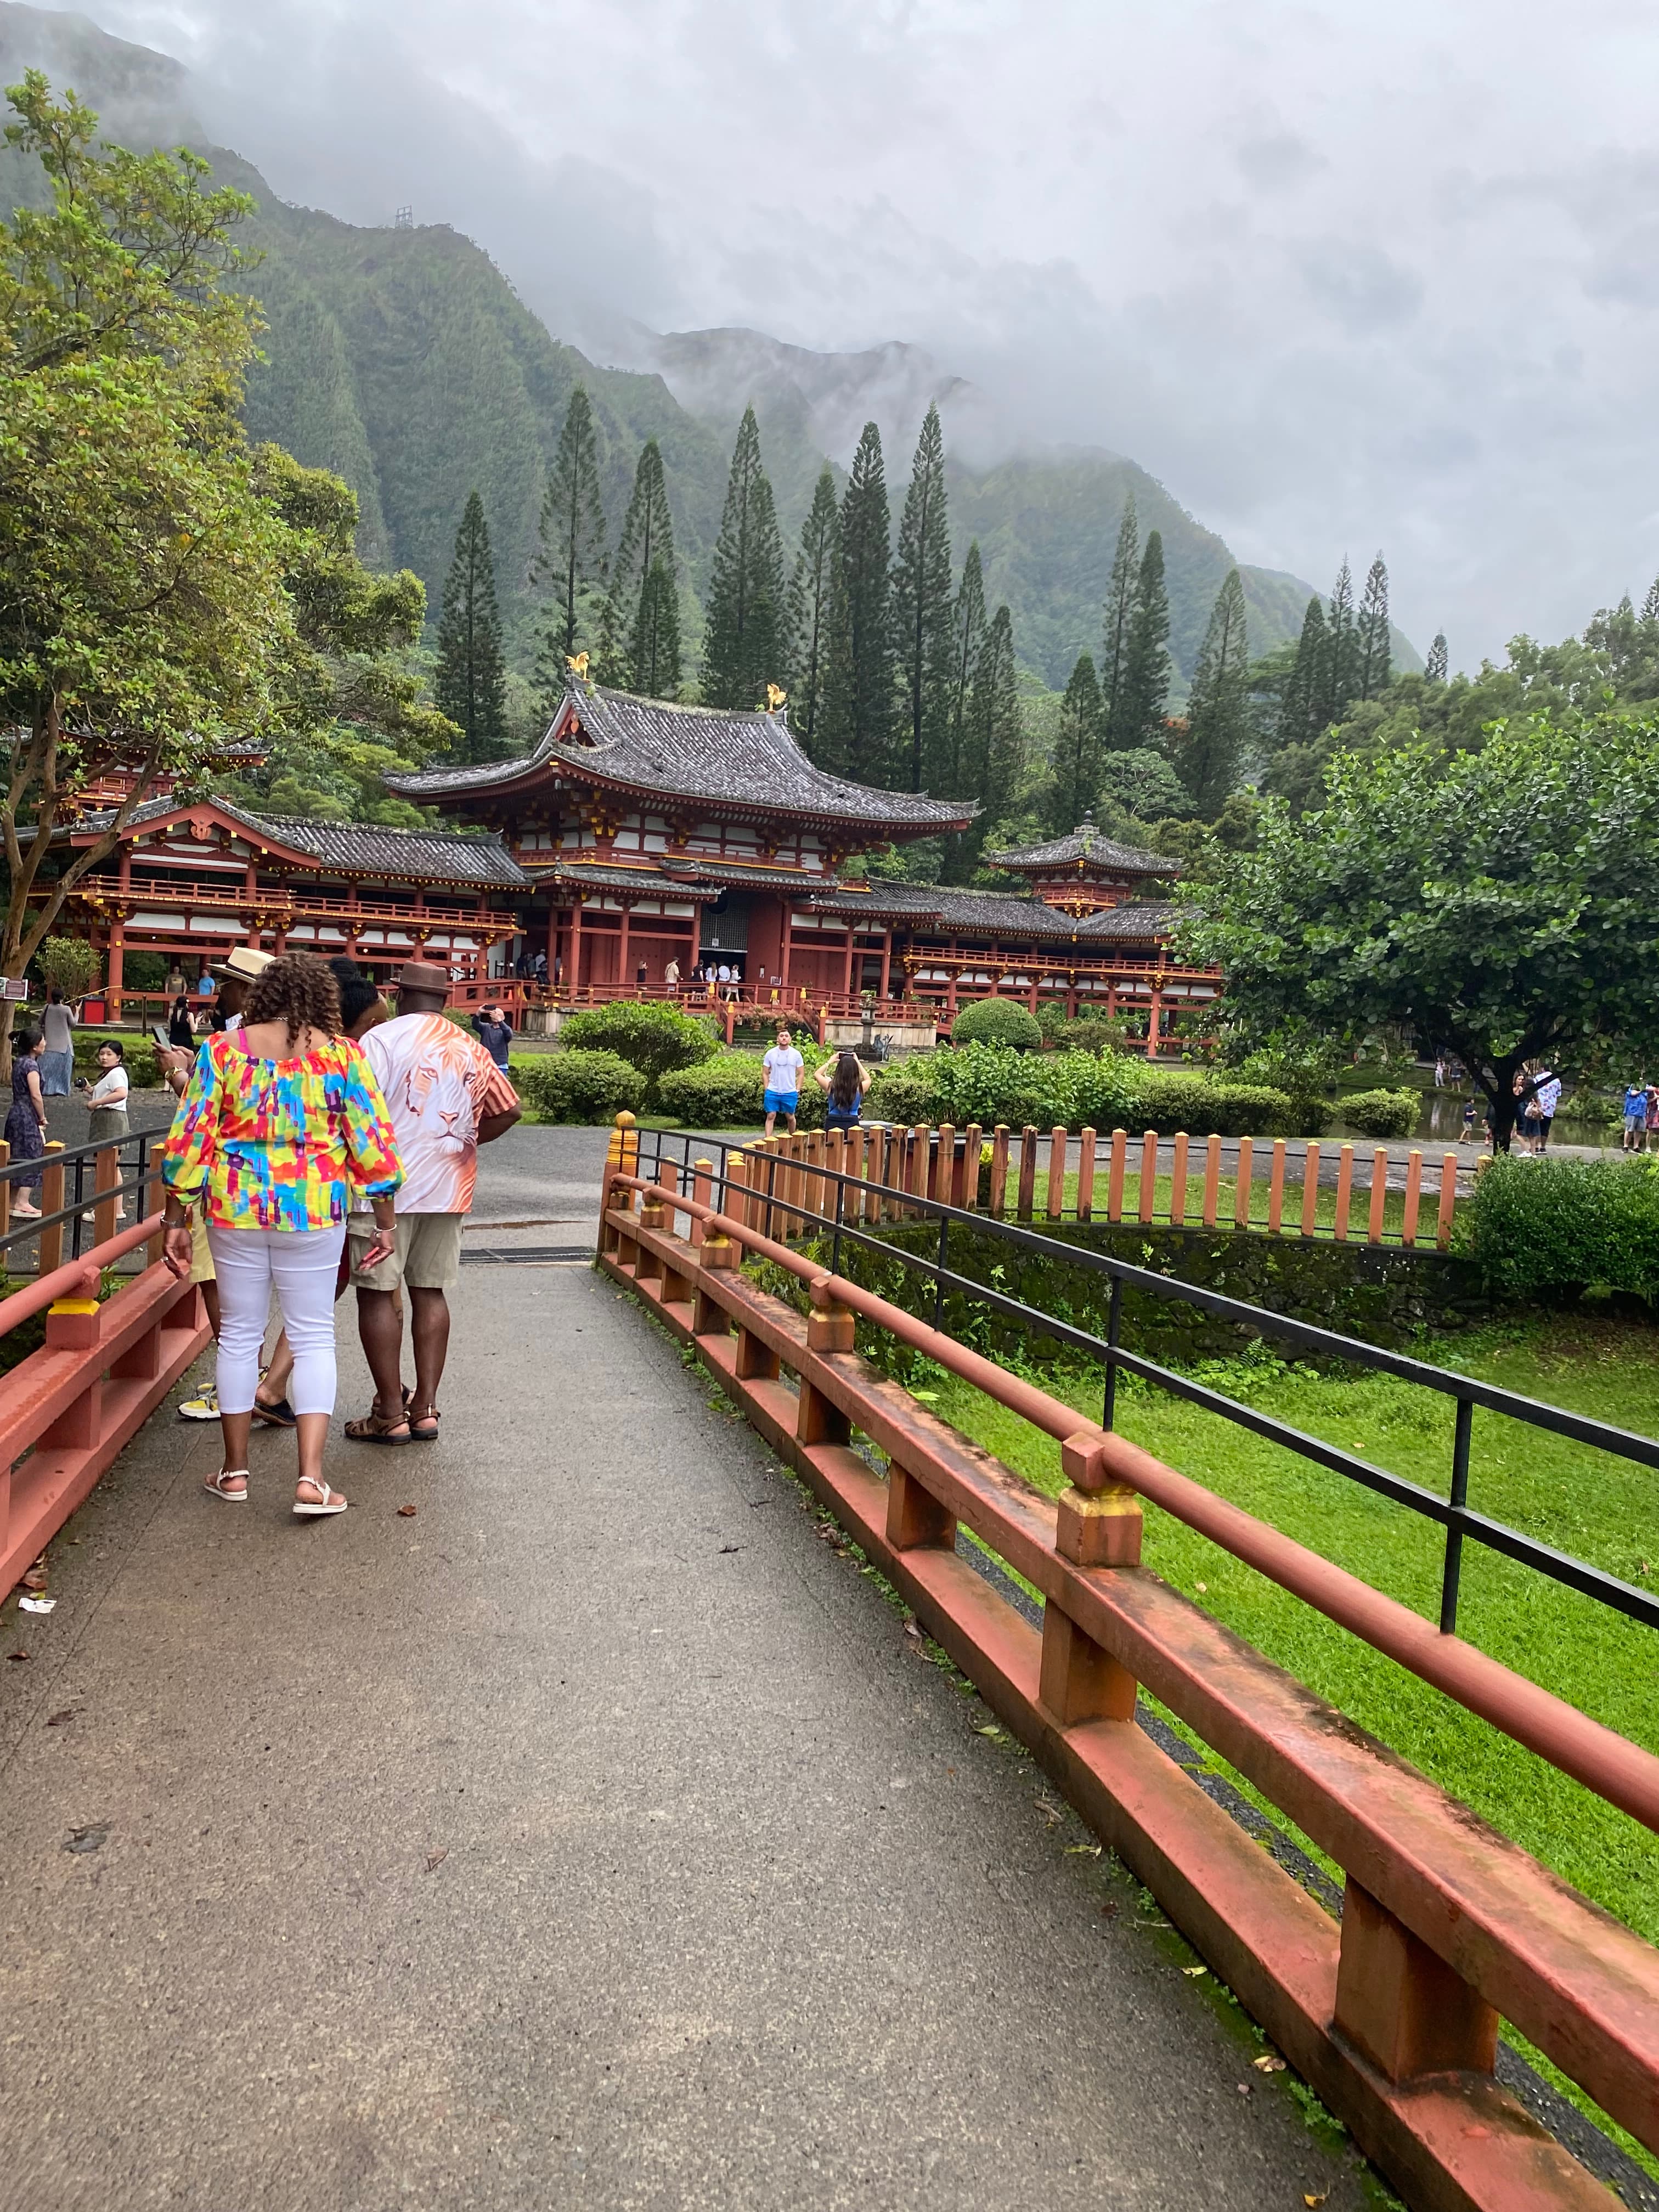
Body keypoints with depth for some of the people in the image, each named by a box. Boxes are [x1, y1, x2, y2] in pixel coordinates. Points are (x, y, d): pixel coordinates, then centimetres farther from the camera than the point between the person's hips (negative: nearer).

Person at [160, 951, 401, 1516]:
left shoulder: (224, 1049, -1)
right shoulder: (343, 1055, -3)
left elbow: (187, 1142, -2)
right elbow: (374, 1145, -4)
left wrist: (176, 1222, 5)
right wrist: (384, 1223, 5)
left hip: (236, 1211, 1)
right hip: (315, 1214, -1)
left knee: (238, 1334, 14)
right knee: (313, 1338, 7)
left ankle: (235, 1471, 23)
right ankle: (310, 1477, -1)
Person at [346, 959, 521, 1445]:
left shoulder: (382, 1038, -8)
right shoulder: (471, 1050, 8)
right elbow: (510, 1110, 11)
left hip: (388, 1186, -5)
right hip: (448, 1189, 5)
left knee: (377, 1293, 3)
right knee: (431, 1293, 11)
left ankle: (390, 1414, 6)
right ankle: (425, 1410, 15)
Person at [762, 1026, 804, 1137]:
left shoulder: (796, 1054, 0)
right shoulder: (771, 1054, 1)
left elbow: (800, 1074, 5)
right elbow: (766, 1073, 6)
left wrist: (798, 1090, -1)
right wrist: (767, 1089, 0)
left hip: (790, 1093, 0)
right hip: (773, 1092, 0)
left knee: (790, 1117, 10)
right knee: (771, 1116, -3)